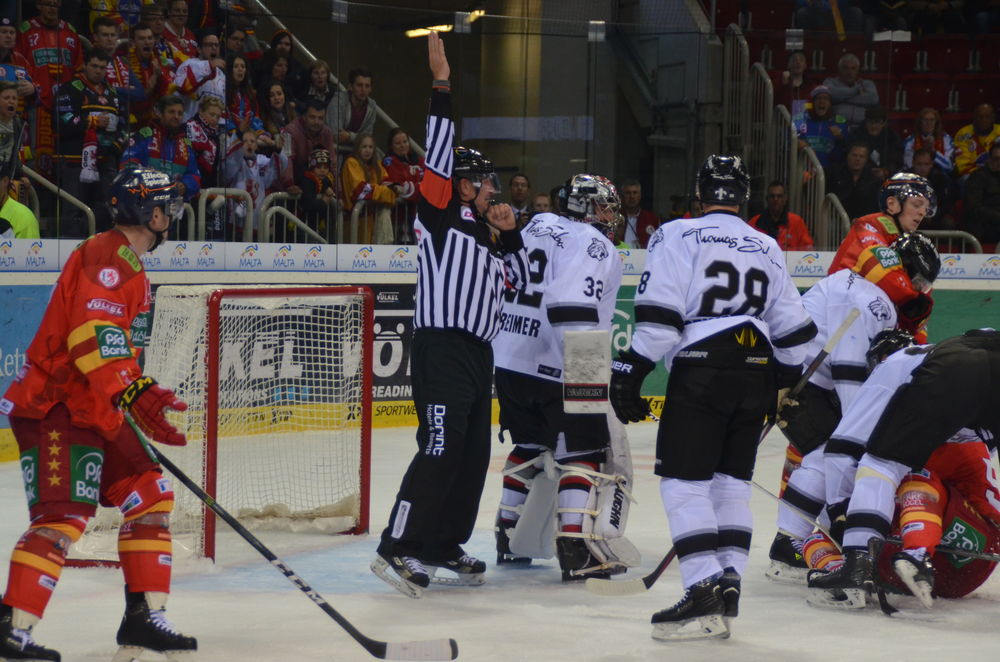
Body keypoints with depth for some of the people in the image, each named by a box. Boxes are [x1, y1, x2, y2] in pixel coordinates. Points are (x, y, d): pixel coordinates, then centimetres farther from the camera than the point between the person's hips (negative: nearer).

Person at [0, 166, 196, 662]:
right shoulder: (107, 256, -14)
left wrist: (142, 398, 28)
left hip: (96, 412, 11)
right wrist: (133, 392, -33)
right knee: (64, 514, -19)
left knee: (150, 495, 12)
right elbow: (93, 332, -27)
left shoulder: (129, 266, 21)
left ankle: (145, 617, 15)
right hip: (55, 410, -11)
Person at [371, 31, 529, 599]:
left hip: (478, 354, 9)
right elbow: (439, 153, -12)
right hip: (441, 346, -9)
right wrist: (442, 85, -17)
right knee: (441, 449, -17)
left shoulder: (486, 235, 22)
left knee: (474, 455, 11)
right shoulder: (439, 217, -2)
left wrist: (510, 233, 9)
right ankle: (398, 549, -18)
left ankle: (444, 546, 20)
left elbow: (518, 279, 23)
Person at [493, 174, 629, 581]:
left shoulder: (537, 227, 16)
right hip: (555, 366, -8)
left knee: (530, 446, 23)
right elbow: (574, 308, -23)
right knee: (586, 452, -4)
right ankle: (577, 550, -13)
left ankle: (508, 534, 27)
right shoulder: (593, 245, -10)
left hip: (509, 359, 8)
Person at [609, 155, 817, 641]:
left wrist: (631, 368, -9)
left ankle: (705, 589, -17)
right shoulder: (767, 249, 18)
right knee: (731, 480, 14)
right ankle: (728, 584, 10)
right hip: (755, 376, 6)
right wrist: (786, 382, 30)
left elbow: (660, 312, -11)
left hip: (701, 371, -6)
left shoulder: (679, 236, 0)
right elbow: (792, 328, 19)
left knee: (683, 481, -6)